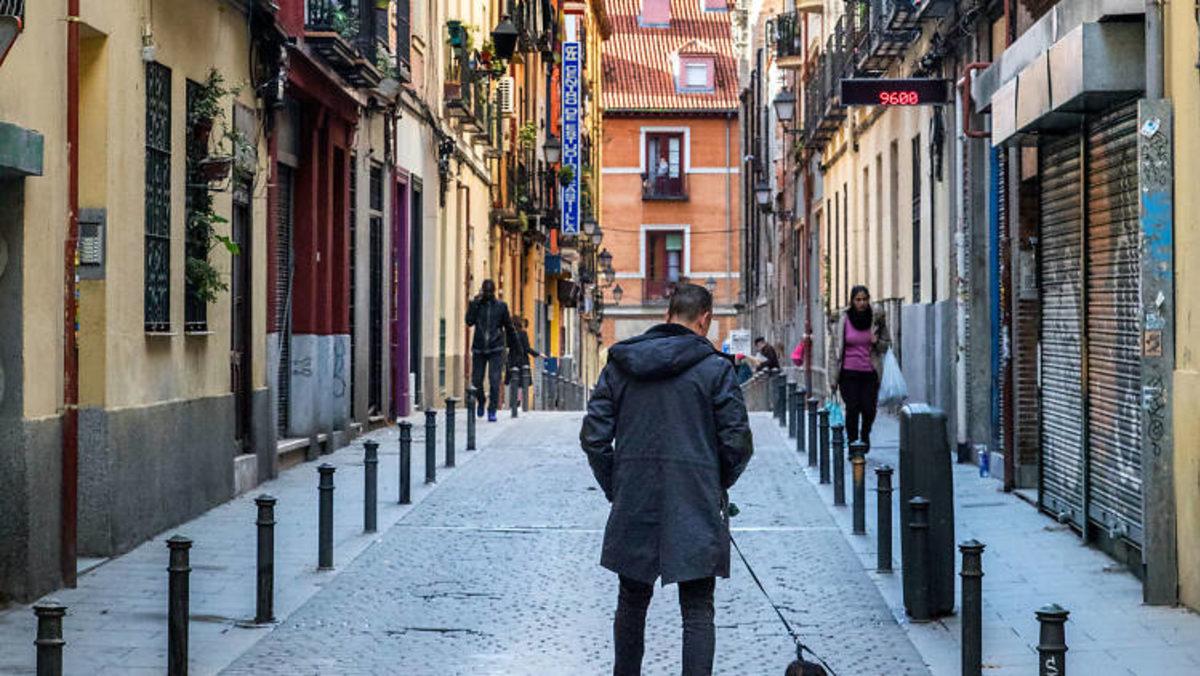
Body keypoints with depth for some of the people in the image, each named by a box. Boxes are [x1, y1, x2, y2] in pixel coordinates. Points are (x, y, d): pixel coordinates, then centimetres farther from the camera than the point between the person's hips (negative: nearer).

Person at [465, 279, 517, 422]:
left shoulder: (501, 306, 3)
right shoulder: (475, 304, 3)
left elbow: (508, 326, 10)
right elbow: (469, 321, -12)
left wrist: (513, 344, 11)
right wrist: (476, 302, -15)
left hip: (496, 349, -1)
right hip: (479, 348, 1)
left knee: (494, 380, -11)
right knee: (476, 380, 4)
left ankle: (492, 411, -6)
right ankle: (480, 401, 34)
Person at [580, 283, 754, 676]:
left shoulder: (620, 364, 4)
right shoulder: (715, 368, -7)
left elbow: (594, 436, 3)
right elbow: (737, 442, -7)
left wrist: (615, 488, 12)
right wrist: (718, 484, 10)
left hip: (633, 509, 3)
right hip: (696, 509, -3)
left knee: (632, 603, 19)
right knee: (698, 612, 1)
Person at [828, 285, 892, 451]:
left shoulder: (877, 319, 3)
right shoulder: (842, 320, -1)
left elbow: (887, 343, 15)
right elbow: (835, 350, 1)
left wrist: (877, 342, -9)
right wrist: (833, 378, -2)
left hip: (869, 373, 1)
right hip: (849, 372, -1)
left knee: (869, 408, -8)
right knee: (852, 408, -10)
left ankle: (865, 434, 23)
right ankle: (852, 443, 8)